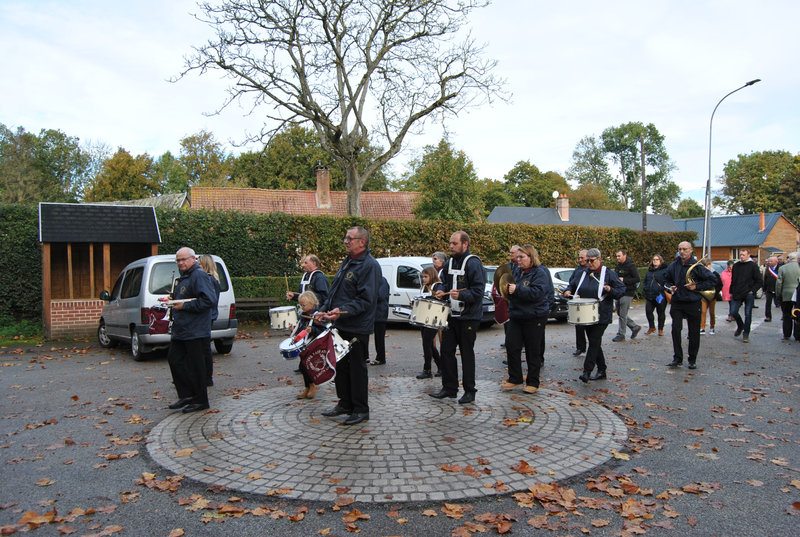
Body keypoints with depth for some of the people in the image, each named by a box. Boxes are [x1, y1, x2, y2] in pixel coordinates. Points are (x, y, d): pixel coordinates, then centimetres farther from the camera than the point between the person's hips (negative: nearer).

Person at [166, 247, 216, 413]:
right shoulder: (182, 278, 19)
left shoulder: (199, 276, -12)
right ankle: (187, 395, 21)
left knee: (195, 366, -4)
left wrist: (184, 306, -19)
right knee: (174, 359, 11)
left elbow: (208, 300, -23)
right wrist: (174, 300, 12)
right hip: (180, 331, 10)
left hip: (195, 332, -10)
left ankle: (200, 401, 7)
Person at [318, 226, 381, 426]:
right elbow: (335, 291, 23)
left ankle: (360, 410, 12)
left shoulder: (370, 265, -15)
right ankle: (345, 404, 30)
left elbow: (365, 299, -22)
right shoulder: (347, 262, 15)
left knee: (357, 368, 0)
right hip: (341, 325, 9)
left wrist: (343, 311, -31)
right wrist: (325, 310, 12)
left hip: (357, 328, -9)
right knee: (340, 365, 16)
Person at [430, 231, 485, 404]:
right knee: (446, 351, 8)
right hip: (451, 315, 7)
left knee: (467, 353, 1)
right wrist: (442, 291, 5)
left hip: (468, 317, -7)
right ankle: (449, 388, 19)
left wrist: (461, 295, -31)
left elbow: (478, 291, -18)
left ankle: (469, 391, 13)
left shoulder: (473, 263, -12)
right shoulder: (450, 262, 12)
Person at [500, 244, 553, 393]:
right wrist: (507, 289, 4)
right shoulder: (518, 271, 12)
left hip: (534, 317, -7)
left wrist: (517, 289, -28)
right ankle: (514, 379, 16)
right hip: (516, 315, 7)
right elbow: (513, 290, 26)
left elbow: (537, 293, -24)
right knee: (511, 346, 3)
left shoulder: (540, 272, -10)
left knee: (533, 351, 3)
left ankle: (532, 383, 14)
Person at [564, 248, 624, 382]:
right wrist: (569, 291, 3)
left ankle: (587, 371, -10)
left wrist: (610, 290, -22)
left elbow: (622, 290, -3)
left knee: (594, 342, -10)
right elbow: (573, 285, 23)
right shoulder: (584, 273, 10)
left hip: (601, 316, -6)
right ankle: (601, 370, 23)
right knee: (594, 342, 12)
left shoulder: (609, 273, -4)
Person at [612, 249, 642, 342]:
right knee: (620, 313, 13)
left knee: (623, 314, -6)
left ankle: (621, 335, 2)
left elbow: (638, 279, -15)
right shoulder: (618, 266, 13)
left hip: (627, 293, -9)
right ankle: (635, 327, 27)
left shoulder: (631, 266, -11)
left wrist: (624, 280, -19)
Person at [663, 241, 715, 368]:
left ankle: (692, 360, 18)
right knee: (675, 329, -4)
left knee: (694, 333, 5)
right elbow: (666, 280, 21)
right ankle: (677, 358, 6)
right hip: (677, 302, 3)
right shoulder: (673, 265, 6)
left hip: (693, 303, -3)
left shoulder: (697, 265, -6)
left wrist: (697, 286, -12)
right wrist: (670, 287, 2)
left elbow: (711, 281, -3)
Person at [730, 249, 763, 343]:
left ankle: (746, 334, 9)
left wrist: (752, 290, -10)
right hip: (737, 294, 4)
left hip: (749, 295, -4)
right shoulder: (736, 266, 10)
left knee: (748, 315, -1)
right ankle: (740, 326, 27)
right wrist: (731, 292, 14)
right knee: (733, 312, -2)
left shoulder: (753, 266, -3)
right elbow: (733, 280, 19)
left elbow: (759, 281, -1)